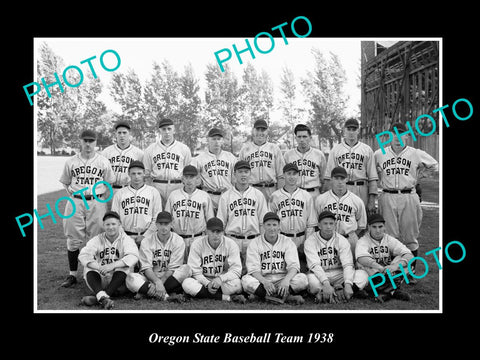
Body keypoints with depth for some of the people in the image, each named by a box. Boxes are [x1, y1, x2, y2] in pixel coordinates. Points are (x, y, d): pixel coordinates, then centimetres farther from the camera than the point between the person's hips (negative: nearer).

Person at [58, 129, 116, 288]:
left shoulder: (103, 162, 5)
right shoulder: (71, 161, 7)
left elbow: (109, 185, 9)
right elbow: (65, 182, 17)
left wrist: (103, 202, -1)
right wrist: (71, 194, 1)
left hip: (97, 202, -1)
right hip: (75, 202, 1)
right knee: (73, 239, 2)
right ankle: (72, 274, 11)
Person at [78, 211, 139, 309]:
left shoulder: (126, 239, -1)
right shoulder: (97, 239, 4)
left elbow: (133, 256, -21)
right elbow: (83, 255, -13)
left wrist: (112, 265, -36)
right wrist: (99, 268, -32)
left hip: (119, 281, -2)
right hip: (100, 280, 2)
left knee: (125, 265, -29)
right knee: (89, 267, -24)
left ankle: (97, 298, -38)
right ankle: (103, 298, -47)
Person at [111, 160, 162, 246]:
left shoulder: (153, 192, 7)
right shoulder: (119, 194, 11)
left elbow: (157, 219, 2)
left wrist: (145, 236, -6)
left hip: (146, 237, -1)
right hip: (126, 237, 1)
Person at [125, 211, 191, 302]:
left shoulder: (178, 241, -4)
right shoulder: (147, 241, -2)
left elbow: (173, 269, -10)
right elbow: (146, 268, -11)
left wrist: (161, 282, -25)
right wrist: (157, 282, -30)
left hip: (169, 277, 0)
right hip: (150, 277, 0)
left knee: (186, 269, -29)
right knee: (130, 278, -29)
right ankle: (168, 296, -33)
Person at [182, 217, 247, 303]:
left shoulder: (231, 244, -6)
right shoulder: (197, 244, -6)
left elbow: (236, 270, -11)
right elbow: (195, 271, -8)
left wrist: (220, 278, -28)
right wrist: (207, 283, -24)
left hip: (223, 282, -2)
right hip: (203, 281, 2)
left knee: (236, 284, -34)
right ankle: (229, 298, -27)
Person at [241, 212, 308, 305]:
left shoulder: (287, 242, 4)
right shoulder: (255, 243, 2)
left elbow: (294, 266, -7)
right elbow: (253, 269, -8)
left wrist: (286, 280, -30)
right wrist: (264, 282, -29)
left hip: (283, 279, 1)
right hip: (262, 280, -1)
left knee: (302, 278, -26)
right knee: (246, 280, -31)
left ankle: (261, 295, -26)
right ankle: (288, 297, -31)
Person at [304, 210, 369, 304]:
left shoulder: (342, 240, 1)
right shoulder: (310, 241, -5)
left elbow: (348, 265, -9)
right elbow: (314, 265, -17)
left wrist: (348, 284, -28)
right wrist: (326, 284, -33)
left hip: (339, 275, 3)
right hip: (320, 276, -3)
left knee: (363, 275, -22)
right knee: (311, 278, -37)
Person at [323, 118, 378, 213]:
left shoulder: (367, 150, 12)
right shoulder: (335, 149, 12)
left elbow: (372, 177, 7)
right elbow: (329, 176, 8)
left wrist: (372, 200, -1)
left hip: (361, 190, 0)